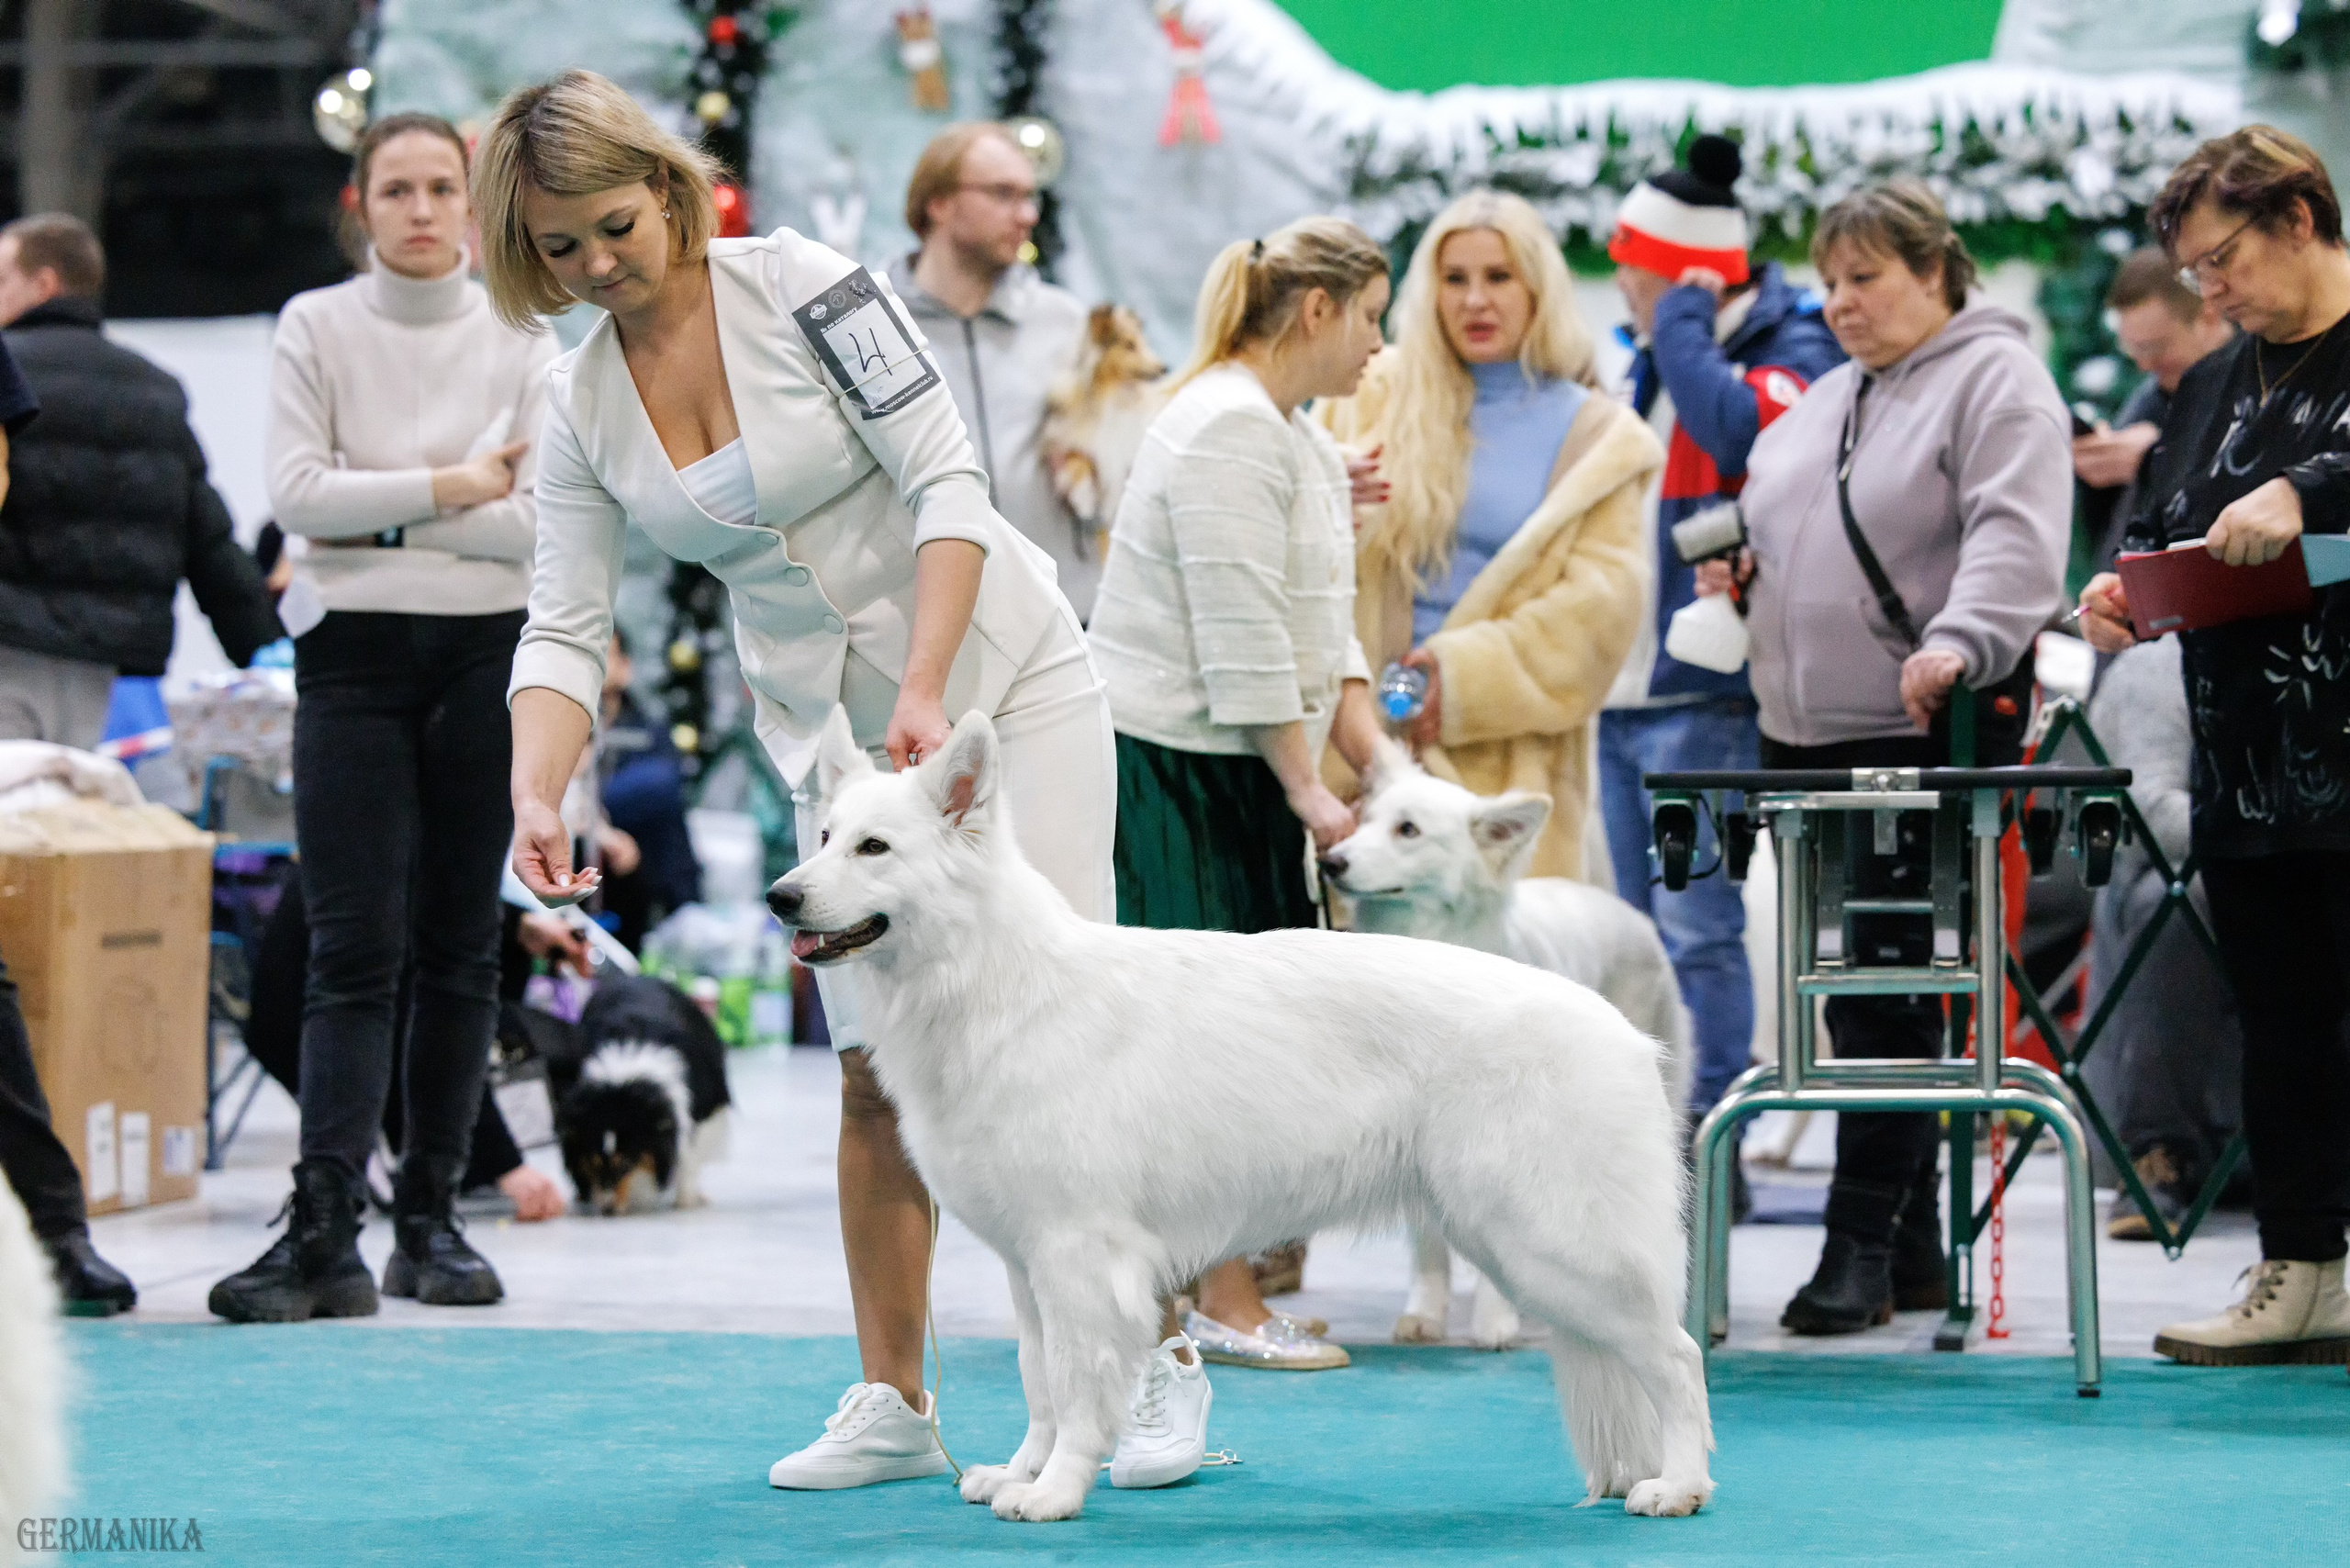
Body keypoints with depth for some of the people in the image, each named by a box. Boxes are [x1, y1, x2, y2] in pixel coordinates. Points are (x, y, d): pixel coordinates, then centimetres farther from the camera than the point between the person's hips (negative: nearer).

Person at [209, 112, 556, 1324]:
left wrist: (381, 509, -9)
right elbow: (296, 495, -9)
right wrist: (450, 490, -9)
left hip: (487, 656, 2)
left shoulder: (518, 339, 5)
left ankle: (431, 1221, 11)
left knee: (460, 948, 4)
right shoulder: (316, 327, 3)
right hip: (353, 655, -2)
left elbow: (539, 521, -5)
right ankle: (324, 1233, -15)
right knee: (355, 949, -9)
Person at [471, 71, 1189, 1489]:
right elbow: (565, 628, -3)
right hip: (829, 729, 4)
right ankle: (894, 1404, 9)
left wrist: (925, 692, -26)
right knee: (877, 1064, 1)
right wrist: (535, 795, -20)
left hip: (1005, 678, -4)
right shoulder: (582, 404, 0)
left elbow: (946, 479, -18)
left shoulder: (801, 285, -15)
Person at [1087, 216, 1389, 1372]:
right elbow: (1245, 644, -18)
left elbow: (1324, 637, 18)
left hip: (1234, 769, 10)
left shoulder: (1300, 440, 18)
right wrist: (1306, 789, -16)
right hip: (1167, 766, -10)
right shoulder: (1230, 429, -15)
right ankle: (1224, 1307, -6)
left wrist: (1384, 772, 8)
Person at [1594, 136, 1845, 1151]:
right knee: (1640, 934, 11)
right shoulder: (1655, 361, 18)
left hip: (1704, 696, -9)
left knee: (1696, 931, -10)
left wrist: (1681, 325, -15)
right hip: (1623, 691, 9)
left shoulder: (1789, 355, -7)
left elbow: (1738, 431, -29)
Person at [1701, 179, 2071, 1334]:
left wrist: (1956, 642, -35)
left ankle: (1864, 1244, -8)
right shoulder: (1826, 400, 20)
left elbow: (2015, 537, -20)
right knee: (1852, 986, 9)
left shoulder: (1996, 380, -6)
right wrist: (1743, 572, 10)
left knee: (1889, 983, -11)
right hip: (1805, 733, 8)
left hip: (1926, 733, -8)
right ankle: (1912, 1252, 16)